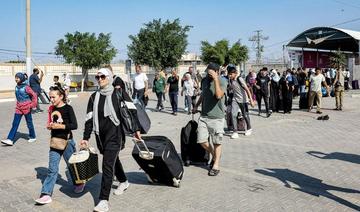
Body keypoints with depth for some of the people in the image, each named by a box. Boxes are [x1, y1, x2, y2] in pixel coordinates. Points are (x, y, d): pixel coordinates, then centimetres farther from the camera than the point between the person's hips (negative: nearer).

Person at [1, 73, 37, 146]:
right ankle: (10, 140, -2)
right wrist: (18, 104, 18)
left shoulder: (26, 87, -14)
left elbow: (34, 95, -11)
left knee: (29, 123, 8)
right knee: (15, 124, 0)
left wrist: (32, 105, -12)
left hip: (26, 108, -6)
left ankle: (33, 137, 25)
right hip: (19, 108, 6)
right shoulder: (17, 87, 5)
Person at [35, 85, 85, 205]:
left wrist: (60, 126, -24)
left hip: (67, 141, -4)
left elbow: (74, 125, -17)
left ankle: (79, 183, 37)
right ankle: (46, 194, -1)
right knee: (52, 168, 0)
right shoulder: (52, 109, 7)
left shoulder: (68, 108, -10)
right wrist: (49, 126, 0)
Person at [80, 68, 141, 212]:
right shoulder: (94, 97, 8)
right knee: (113, 160, 22)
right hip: (100, 136, 6)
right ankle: (124, 181, 47)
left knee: (107, 165, -11)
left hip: (114, 134, -5)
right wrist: (85, 138, 5)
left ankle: (104, 200, -10)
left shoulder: (118, 94, -4)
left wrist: (136, 129, -2)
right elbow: (89, 118, 8)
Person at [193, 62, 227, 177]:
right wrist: (196, 106, 24)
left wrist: (216, 79, -27)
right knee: (202, 141, 3)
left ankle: (216, 165, 15)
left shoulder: (222, 82, -11)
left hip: (217, 117, -5)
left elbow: (219, 95, -29)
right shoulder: (204, 80, 7)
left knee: (216, 142, 3)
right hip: (204, 116, 5)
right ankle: (214, 155, 28)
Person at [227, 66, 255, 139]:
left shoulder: (239, 79, -20)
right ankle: (235, 132, -8)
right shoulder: (230, 80, -2)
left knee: (245, 115, 9)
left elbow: (247, 89, -21)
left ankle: (249, 128, 35)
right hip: (235, 99, 4)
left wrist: (251, 100, -25)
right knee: (233, 114, -13)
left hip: (243, 100, -4)